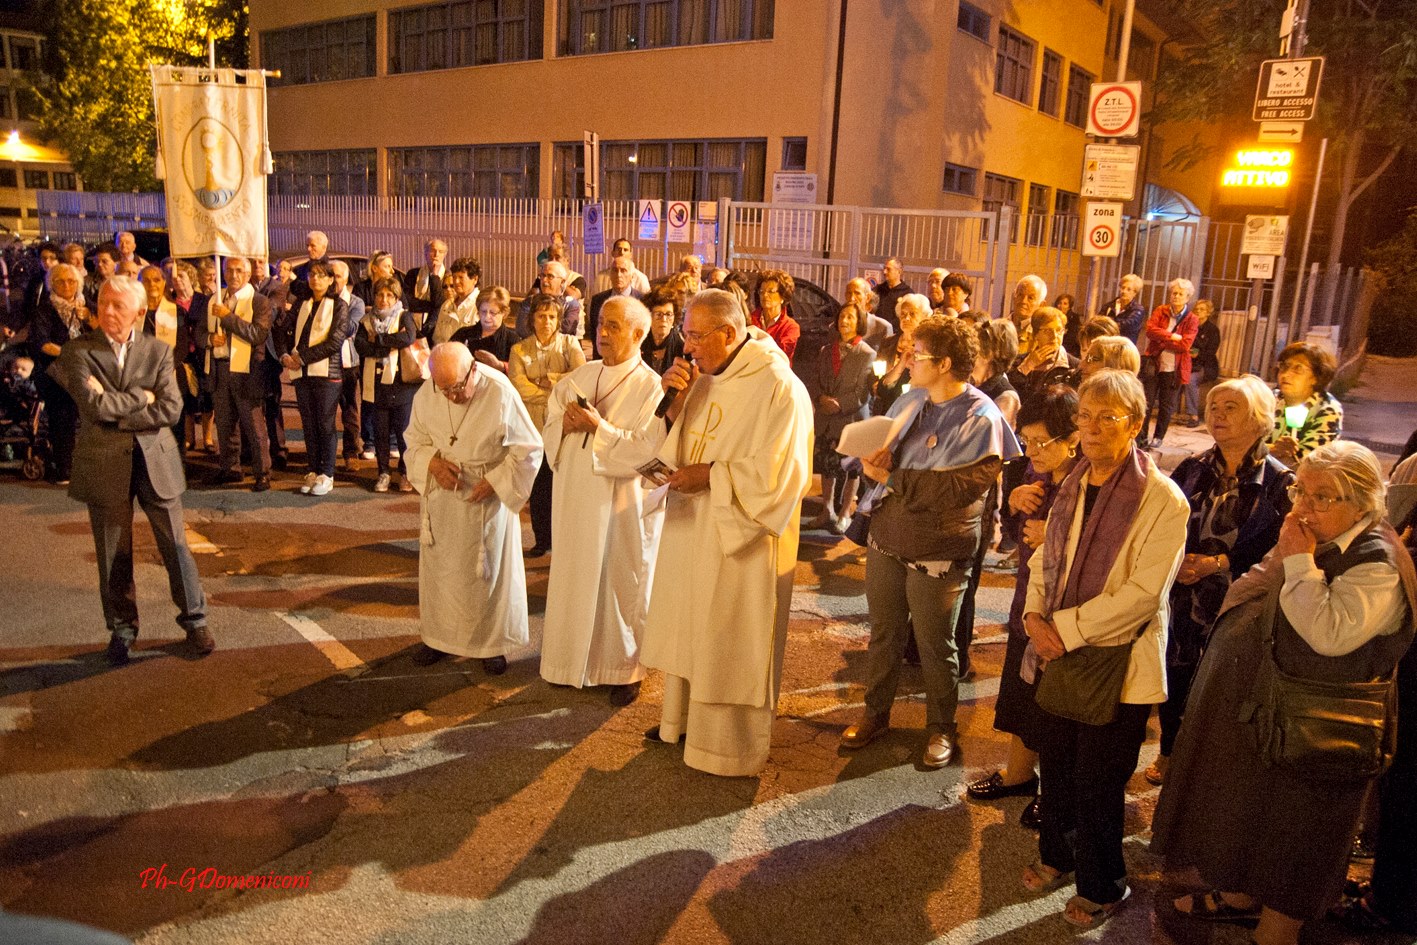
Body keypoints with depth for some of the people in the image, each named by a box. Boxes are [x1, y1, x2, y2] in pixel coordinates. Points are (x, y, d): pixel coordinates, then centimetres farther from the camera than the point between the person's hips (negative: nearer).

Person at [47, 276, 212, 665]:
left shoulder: (158, 351, 2)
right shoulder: (78, 351, -2)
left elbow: (171, 409, -10)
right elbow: (94, 405, -17)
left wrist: (115, 411, -14)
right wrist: (142, 395, -9)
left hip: (156, 459, 1)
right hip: (104, 463, 0)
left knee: (175, 545, 6)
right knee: (114, 555, 10)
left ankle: (194, 620, 21)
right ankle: (121, 629, 25)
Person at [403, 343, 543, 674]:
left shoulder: (501, 392, -21)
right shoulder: (426, 394, -11)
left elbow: (529, 448, -11)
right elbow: (415, 440, 4)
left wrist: (495, 481, -19)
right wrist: (432, 462, -17)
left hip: (488, 497, -3)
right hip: (441, 493, 3)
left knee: (491, 570, 8)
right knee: (440, 566, 13)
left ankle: (493, 643, 24)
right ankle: (440, 636, 31)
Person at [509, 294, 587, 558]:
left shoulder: (569, 343, 6)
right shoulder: (520, 349, 8)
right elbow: (519, 387, -7)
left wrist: (550, 380, -9)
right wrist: (556, 393, -11)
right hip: (535, 424, 2)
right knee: (539, 486, 6)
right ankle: (542, 539, 18)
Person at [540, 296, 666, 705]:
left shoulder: (651, 387, -10)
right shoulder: (581, 376, 8)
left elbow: (648, 449, -19)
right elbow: (549, 428, 8)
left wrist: (599, 427, -23)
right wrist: (565, 423, -13)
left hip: (623, 505, -5)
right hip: (576, 498, 5)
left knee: (622, 585, 7)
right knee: (576, 579, 14)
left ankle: (625, 669, 22)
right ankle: (577, 658, 30)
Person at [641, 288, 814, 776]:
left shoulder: (778, 388, -18)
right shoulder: (703, 377, 6)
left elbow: (776, 472, -21)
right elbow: (674, 451, 8)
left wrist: (711, 475, -19)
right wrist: (675, 401, -9)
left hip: (739, 539, -8)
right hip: (689, 530, 8)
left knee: (730, 640, 5)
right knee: (685, 625, 19)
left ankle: (729, 743, 21)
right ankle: (684, 717, 37)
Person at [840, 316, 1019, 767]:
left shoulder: (980, 419, -17)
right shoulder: (911, 400, 4)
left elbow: (956, 487, -25)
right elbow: (882, 447, 13)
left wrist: (890, 476, -21)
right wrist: (880, 457, -11)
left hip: (936, 551, -6)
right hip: (886, 537, 6)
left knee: (935, 644, 11)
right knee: (883, 632, 18)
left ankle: (941, 727, 31)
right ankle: (875, 712, 36)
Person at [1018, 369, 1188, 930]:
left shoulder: (1163, 500, -16)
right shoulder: (1072, 486, 4)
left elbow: (1142, 593, -20)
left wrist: (1065, 627, -18)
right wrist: (1036, 616, -7)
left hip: (1118, 663, -5)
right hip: (1058, 653, 6)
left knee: (1096, 784, 7)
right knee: (1055, 766, 19)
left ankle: (1102, 887, 31)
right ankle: (1057, 855, 44)